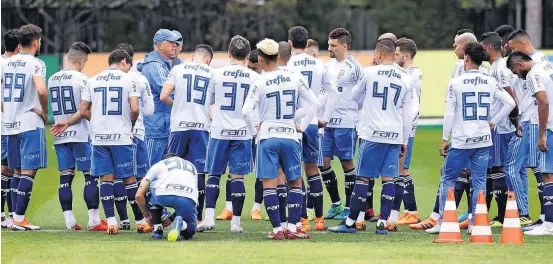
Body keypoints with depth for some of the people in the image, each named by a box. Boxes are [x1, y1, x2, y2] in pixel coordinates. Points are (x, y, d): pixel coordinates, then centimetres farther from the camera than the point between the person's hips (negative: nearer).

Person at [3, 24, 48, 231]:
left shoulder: (7, 63, 9)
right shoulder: (35, 64, -10)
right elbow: (41, 90, -25)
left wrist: (6, 111, 16)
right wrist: (45, 112, -10)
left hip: (9, 124, 7)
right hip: (30, 123, -6)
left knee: (17, 172, 13)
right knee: (28, 172, -4)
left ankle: (17, 217, 13)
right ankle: (19, 219, -8)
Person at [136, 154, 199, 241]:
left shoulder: (158, 165, 30)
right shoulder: (192, 167, 39)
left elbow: (139, 195, 25)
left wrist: (147, 216, 39)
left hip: (164, 195, -2)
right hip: (188, 199, 2)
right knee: (189, 232, 25)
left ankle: (157, 229, 25)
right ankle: (181, 224, -12)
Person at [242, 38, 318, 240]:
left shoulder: (260, 83, -8)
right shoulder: (294, 79, 2)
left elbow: (247, 111, -14)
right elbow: (313, 103, 6)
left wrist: (254, 131, 1)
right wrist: (302, 126, 14)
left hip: (267, 138, -3)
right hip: (290, 136, 3)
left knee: (269, 184, 1)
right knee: (295, 181, 12)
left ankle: (277, 229, -4)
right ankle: (292, 228, 5)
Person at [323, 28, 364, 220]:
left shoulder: (353, 66, -7)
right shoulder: (329, 65, 13)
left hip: (346, 123, -7)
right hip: (327, 122, 7)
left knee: (346, 162, 0)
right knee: (323, 162, 6)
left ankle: (349, 207, 8)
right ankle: (336, 204, 18)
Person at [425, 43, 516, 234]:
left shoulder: (455, 83, -7)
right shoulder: (490, 82, 4)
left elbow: (449, 114, -7)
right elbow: (510, 103, 5)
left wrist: (444, 139, 0)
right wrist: (493, 121, 12)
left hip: (461, 141, -3)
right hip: (484, 140, 3)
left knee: (447, 179, 7)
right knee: (479, 181, 7)